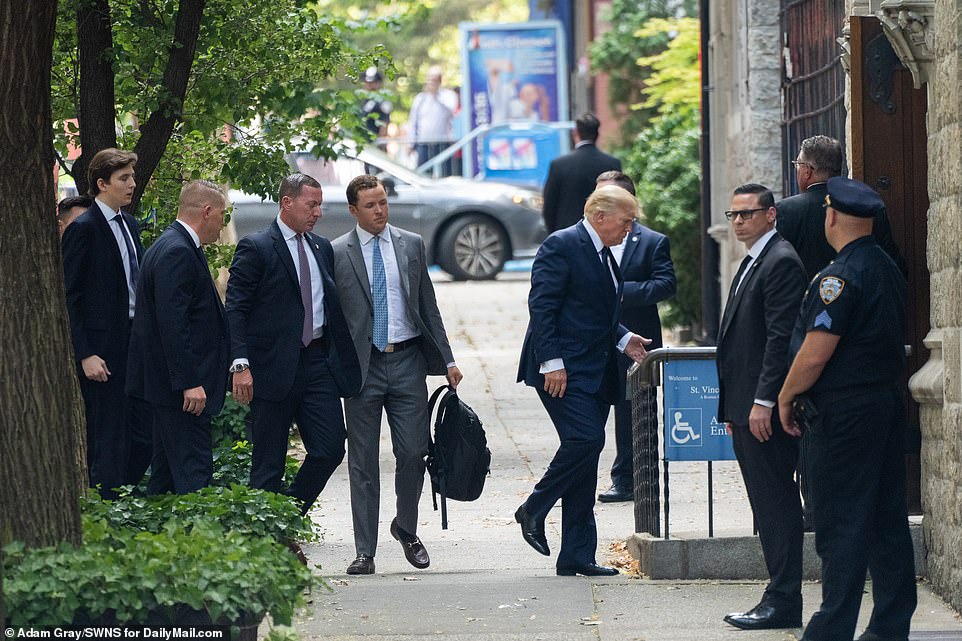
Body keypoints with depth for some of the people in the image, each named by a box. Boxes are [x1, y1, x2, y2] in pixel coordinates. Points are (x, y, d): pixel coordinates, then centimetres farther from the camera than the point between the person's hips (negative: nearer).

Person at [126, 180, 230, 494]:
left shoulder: (176, 247, 16)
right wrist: (189, 382, -25)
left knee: (167, 469, 15)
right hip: (180, 385, -11)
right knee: (193, 470, -13)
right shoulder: (177, 253, -18)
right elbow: (172, 324, -24)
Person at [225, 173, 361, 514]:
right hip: (275, 368, -6)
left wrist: (345, 360, 11)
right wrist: (241, 364, -19)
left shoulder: (322, 248, 15)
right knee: (269, 464, 0)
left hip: (318, 361, 6)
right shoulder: (255, 248, -6)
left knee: (331, 449, -1)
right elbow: (235, 310, -9)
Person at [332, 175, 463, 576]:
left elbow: (428, 306, 13)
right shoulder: (337, 254, -1)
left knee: (414, 453, -1)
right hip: (362, 366, -2)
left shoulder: (411, 246, 8)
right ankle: (365, 551, 6)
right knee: (363, 463, 2)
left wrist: (447, 361, 10)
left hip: (407, 362, 2)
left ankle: (406, 528, 24)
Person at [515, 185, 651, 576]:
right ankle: (534, 510, -2)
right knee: (586, 439, -22)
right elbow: (542, 305, -16)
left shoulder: (604, 254, 18)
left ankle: (577, 556, 8)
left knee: (585, 452, 7)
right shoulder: (562, 246, -10)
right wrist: (551, 361, -21)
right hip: (563, 370, -9)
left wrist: (622, 339, 12)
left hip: (595, 373, 9)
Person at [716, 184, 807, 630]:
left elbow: (781, 337, -19)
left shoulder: (781, 262, -12)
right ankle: (780, 598, 14)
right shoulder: (751, 263, 20)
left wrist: (763, 402, -21)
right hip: (746, 407, 10)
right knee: (769, 507, 11)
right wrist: (732, 408, 19)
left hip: (766, 410, -10)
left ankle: (783, 602, -5)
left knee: (776, 505, -7)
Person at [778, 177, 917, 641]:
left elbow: (814, 355, -20)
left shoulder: (840, 276, -17)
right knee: (887, 519, 11)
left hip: (843, 413, -9)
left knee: (840, 522, -6)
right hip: (887, 402, 9)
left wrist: (786, 398, -3)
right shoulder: (889, 269, 11)